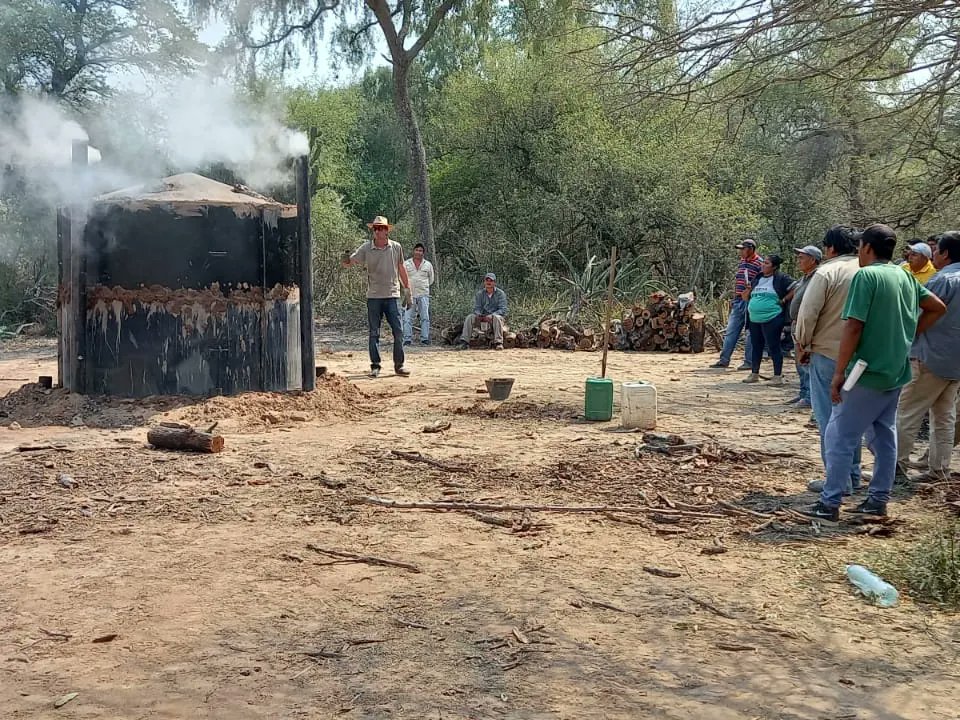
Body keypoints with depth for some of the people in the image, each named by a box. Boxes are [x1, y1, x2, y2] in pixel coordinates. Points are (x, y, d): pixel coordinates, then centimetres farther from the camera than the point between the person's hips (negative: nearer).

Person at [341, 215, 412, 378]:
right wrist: (346, 259, -28)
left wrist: (407, 291, 13)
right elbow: (348, 263, -3)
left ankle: (399, 365, 8)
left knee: (398, 332, -1)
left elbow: (401, 269, 12)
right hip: (373, 297, 0)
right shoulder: (366, 248, -2)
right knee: (374, 333, 4)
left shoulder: (396, 247, 2)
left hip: (392, 296, 1)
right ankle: (375, 366, 11)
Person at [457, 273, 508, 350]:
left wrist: (491, 315, -27)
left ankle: (498, 343, -41)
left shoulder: (500, 293, -3)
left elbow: (503, 310, -11)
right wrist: (479, 315, -22)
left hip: (495, 315, -3)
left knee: (497, 317, -37)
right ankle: (464, 341, -26)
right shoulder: (480, 293, 7)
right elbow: (476, 308, 3)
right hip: (482, 316, 3)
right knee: (470, 317, -22)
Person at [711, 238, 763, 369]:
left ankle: (749, 362, 8)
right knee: (730, 330, 9)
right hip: (738, 301, 8)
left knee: (751, 333, 1)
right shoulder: (742, 261, 13)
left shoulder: (759, 263, -10)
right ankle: (724, 360, 14)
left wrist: (752, 287, -27)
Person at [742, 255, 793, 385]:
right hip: (754, 319, 7)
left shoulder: (781, 279, -6)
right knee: (756, 346, 14)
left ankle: (778, 376, 2)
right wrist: (748, 290, 0)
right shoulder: (757, 279, 15)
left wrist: (784, 300, -11)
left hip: (771, 319, -7)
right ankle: (754, 374, 24)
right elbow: (746, 298, 21)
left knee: (774, 347, -4)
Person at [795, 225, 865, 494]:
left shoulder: (827, 272, -13)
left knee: (829, 419, 2)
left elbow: (808, 313, -14)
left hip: (828, 354, -6)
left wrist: (802, 345, -1)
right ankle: (853, 475, 24)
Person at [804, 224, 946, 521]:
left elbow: (853, 327, -20)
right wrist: (909, 336, 15)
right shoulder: (905, 277, 9)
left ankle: (830, 504, 0)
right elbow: (937, 308, 19)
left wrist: (839, 373, -16)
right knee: (884, 436, 14)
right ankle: (878, 499, 20)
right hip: (896, 372, 8)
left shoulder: (866, 276, -15)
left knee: (840, 436, -2)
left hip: (868, 373, -8)